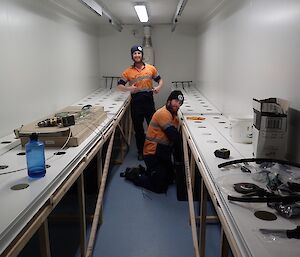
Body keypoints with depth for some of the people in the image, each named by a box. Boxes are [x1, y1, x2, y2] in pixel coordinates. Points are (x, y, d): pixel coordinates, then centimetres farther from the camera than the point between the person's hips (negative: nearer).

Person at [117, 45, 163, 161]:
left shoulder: (151, 68, 3)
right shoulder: (128, 71, 1)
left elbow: (160, 80, 13)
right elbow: (119, 85, 3)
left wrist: (159, 87, -9)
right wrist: (129, 88, -17)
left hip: (149, 100, 0)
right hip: (136, 102, 0)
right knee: (138, 128, 10)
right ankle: (140, 151, 25)